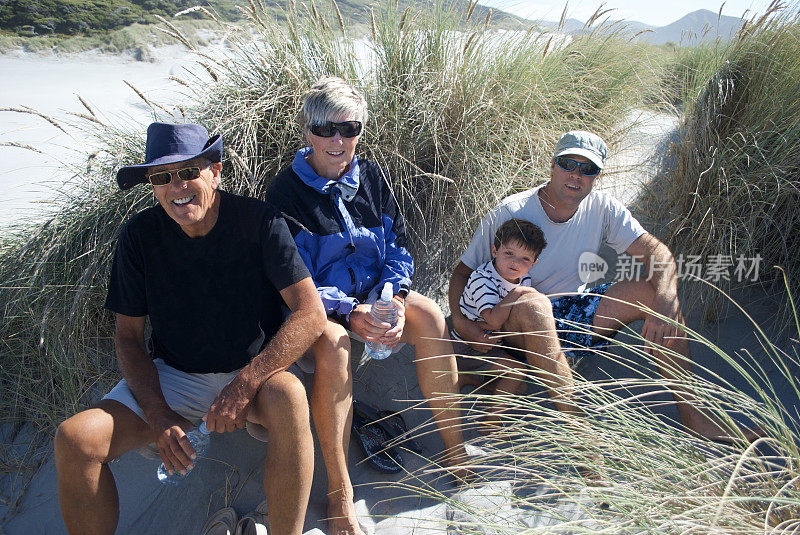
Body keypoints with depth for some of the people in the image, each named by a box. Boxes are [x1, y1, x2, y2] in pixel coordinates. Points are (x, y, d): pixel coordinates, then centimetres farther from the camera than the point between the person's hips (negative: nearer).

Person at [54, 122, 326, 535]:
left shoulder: (258, 222, -14)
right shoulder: (140, 235, -5)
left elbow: (312, 314, -19)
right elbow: (128, 336, 2)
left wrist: (243, 385, -26)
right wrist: (158, 416, -13)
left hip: (251, 373, -2)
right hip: (171, 377, 3)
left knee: (288, 397, -36)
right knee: (73, 439, -19)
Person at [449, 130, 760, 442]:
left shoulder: (602, 208, -4)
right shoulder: (509, 213, -15)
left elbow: (656, 252, -11)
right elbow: (463, 270, -10)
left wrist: (665, 302, -32)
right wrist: (460, 321, -29)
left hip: (578, 311, 5)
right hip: (521, 323, -5)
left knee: (656, 291, -11)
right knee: (532, 304, -40)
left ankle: (693, 417, -8)